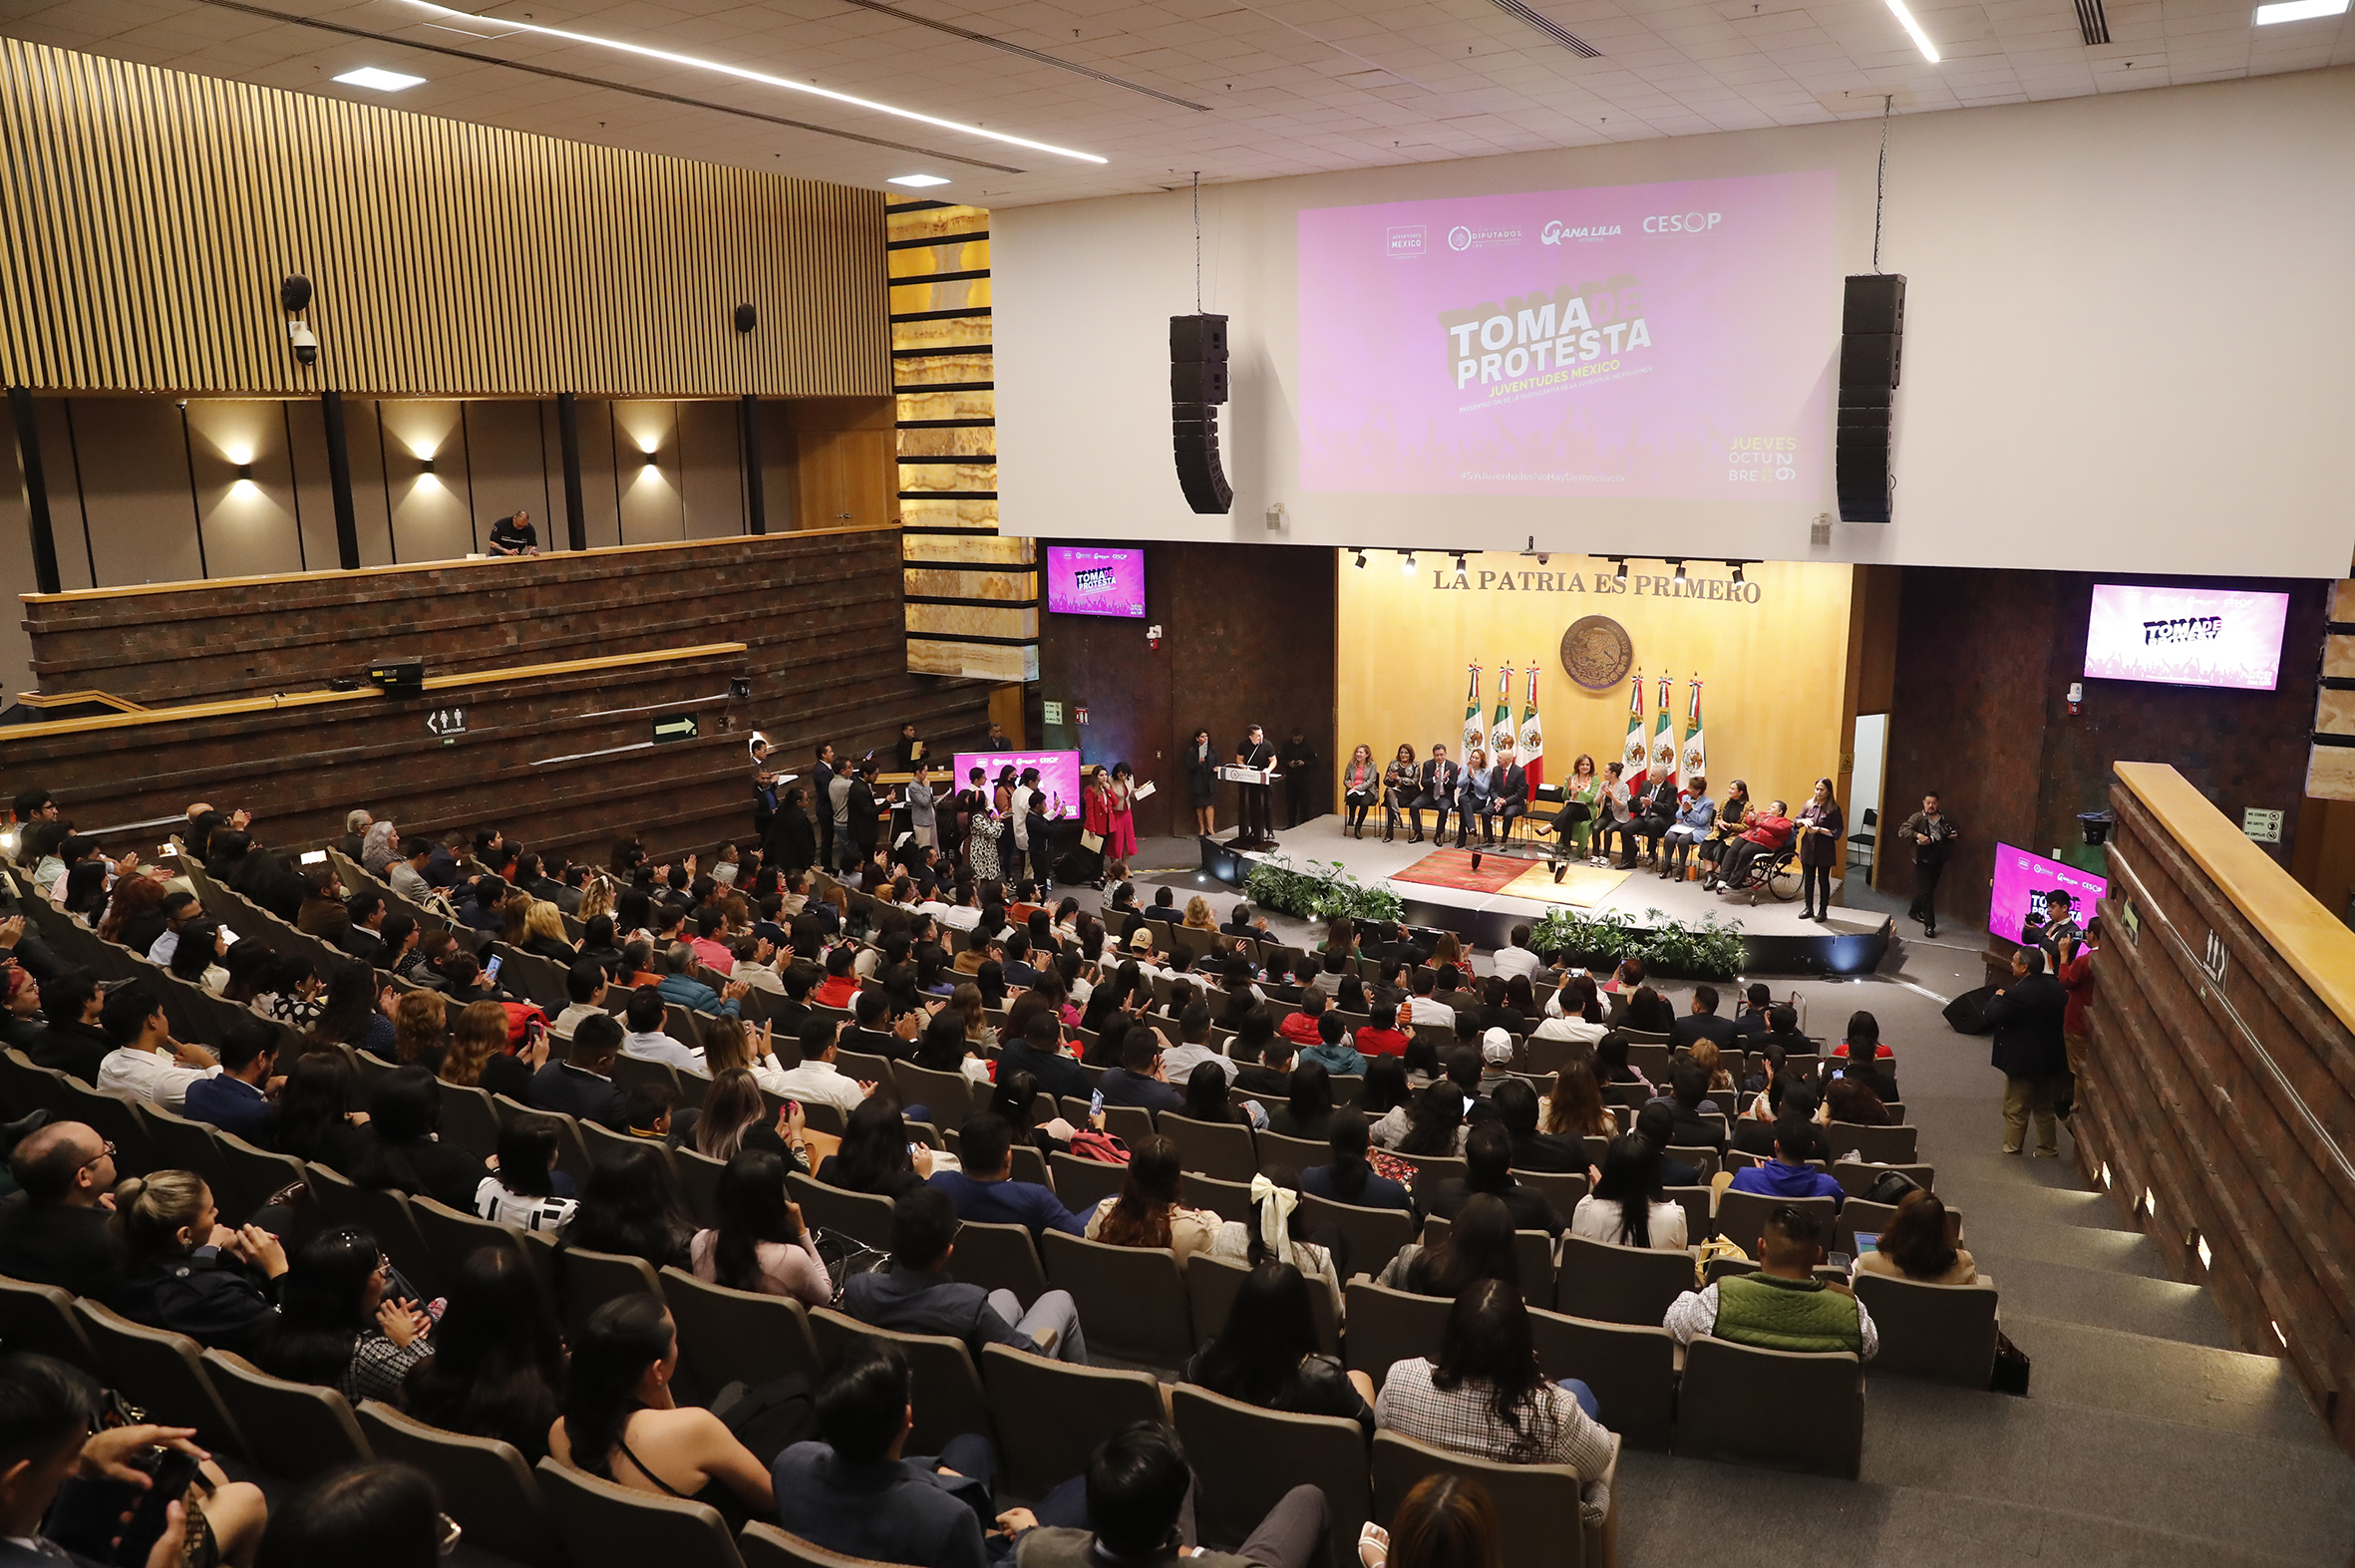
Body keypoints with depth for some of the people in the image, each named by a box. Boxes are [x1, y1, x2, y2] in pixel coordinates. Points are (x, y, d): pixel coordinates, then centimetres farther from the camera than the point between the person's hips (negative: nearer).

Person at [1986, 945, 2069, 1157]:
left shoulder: (2018, 993, -25)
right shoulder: (2055, 986, 0)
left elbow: (1993, 1015, -22)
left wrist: (1998, 998, -4)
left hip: (2023, 1062, -7)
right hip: (2051, 1060, 7)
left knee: (2015, 1109, 9)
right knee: (2044, 1108, 21)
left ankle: (2012, 1148, 19)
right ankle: (2048, 1149, 28)